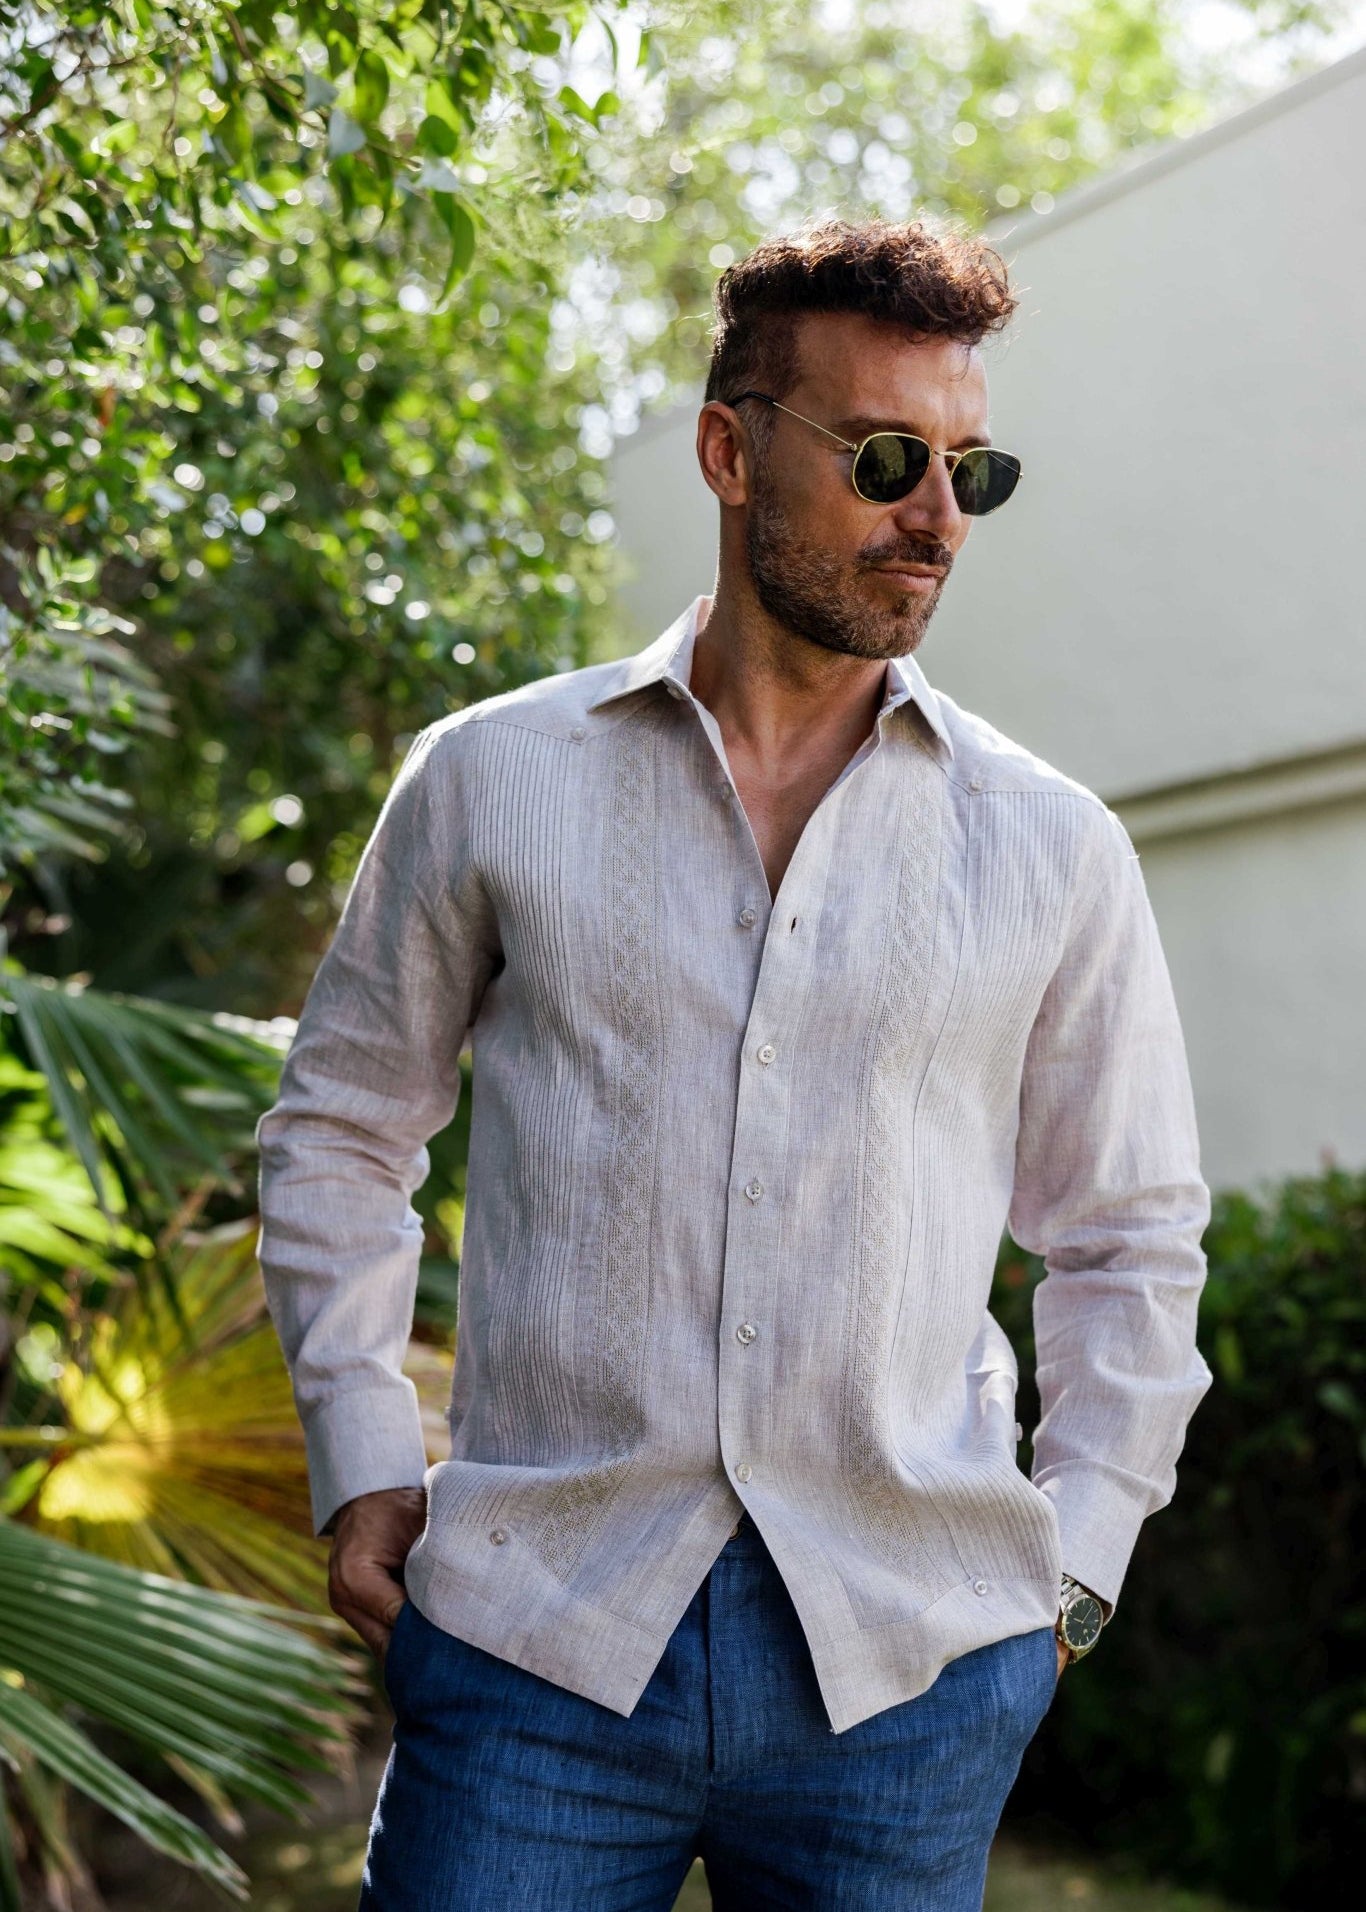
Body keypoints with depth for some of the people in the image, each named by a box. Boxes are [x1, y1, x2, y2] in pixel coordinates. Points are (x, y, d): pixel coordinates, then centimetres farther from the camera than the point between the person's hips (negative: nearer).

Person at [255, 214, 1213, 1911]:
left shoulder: (1054, 848, 6)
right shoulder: (489, 781, 4)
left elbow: (1129, 1232, 14)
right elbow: (341, 1130, 13)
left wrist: (1071, 1560, 7)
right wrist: (361, 1454, 5)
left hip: (914, 1662, 1)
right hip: (539, 1634, -1)